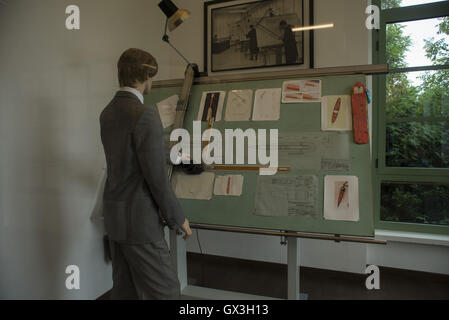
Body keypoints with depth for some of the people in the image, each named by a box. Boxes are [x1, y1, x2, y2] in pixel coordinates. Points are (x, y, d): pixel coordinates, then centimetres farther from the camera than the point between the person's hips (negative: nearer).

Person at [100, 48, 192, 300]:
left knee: (125, 288, 18)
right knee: (165, 291, 3)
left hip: (115, 214, 9)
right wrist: (178, 217, -8)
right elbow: (157, 176, -21)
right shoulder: (145, 115, -20)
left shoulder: (108, 114, 8)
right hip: (139, 220, -9)